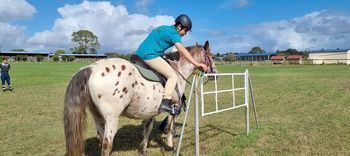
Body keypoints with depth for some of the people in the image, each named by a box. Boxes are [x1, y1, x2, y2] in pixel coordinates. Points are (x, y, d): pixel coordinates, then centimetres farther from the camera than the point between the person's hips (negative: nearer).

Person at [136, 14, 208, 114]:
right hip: (150, 55, -10)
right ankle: (166, 103, -22)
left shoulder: (164, 29, 23)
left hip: (140, 53, 10)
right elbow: (182, 50, -17)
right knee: (172, 76, -10)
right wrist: (196, 64, -21)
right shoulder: (173, 33, -5)